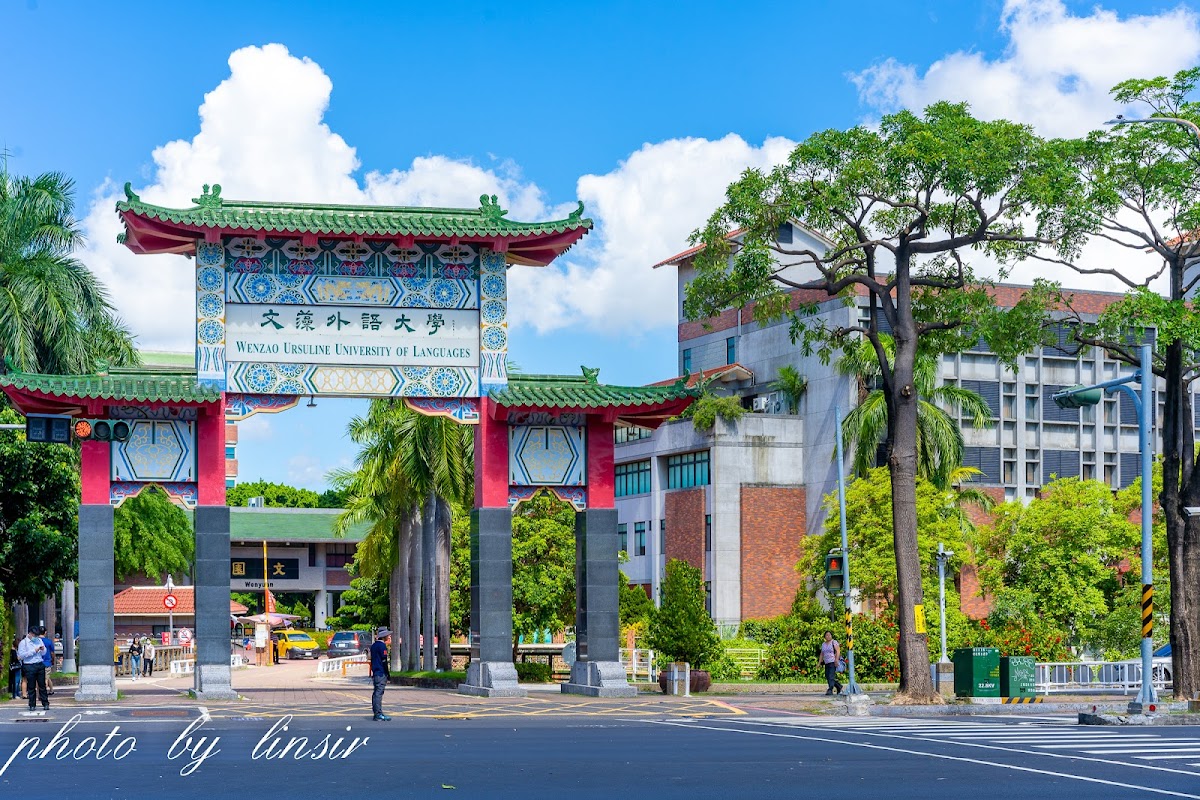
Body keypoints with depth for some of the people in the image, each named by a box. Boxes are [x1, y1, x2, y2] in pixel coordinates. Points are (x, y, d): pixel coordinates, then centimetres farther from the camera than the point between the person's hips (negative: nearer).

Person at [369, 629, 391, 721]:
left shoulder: (374, 646, 16)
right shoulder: (382, 646, -12)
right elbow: (384, 661, -15)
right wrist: (387, 676, -14)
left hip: (375, 673, 9)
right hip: (381, 673, -9)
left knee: (376, 693, 12)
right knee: (379, 693, -9)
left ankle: (376, 713, 17)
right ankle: (378, 714, -10)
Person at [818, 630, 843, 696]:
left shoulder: (834, 642, -5)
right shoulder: (823, 644, 15)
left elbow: (838, 651, -14)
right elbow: (822, 654, 18)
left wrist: (836, 660, -24)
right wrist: (820, 663, 10)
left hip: (833, 662, -7)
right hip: (827, 663, 7)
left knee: (831, 676, -16)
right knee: (828, 677, 7)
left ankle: (830, 690, -20)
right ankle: (839, 687, 23)